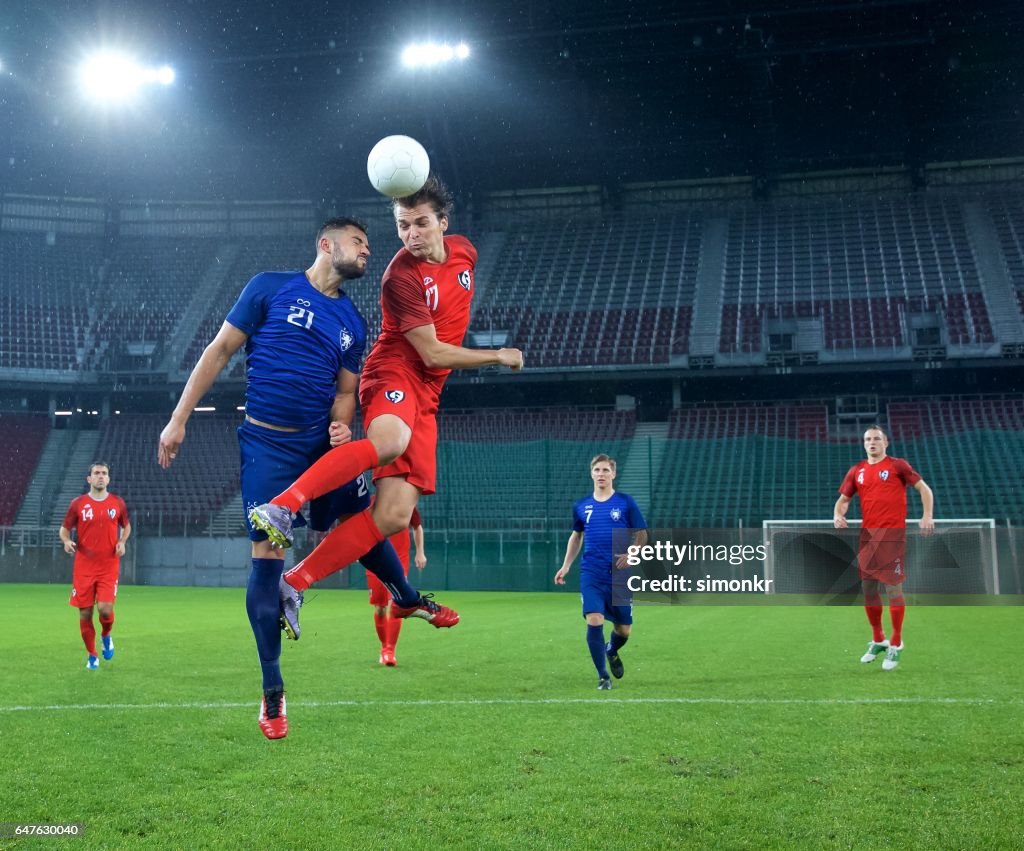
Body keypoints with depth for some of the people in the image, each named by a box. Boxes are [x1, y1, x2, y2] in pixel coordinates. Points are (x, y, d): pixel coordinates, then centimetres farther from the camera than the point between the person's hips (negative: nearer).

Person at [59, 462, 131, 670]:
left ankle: (106, 635, 20)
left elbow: (126, 526, 19)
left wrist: (122, 542, 0)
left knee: (105, 608, -15)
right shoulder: (78, 504, 1)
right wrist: (66, 540, -13)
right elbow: (65, 528, 9)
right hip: (84, 567, 0)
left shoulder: (118, 503, 4)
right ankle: (92, 656, 21)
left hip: (109, 567, 0)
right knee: (85, 613, 2)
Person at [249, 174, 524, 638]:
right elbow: (432, 354, -13)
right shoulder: (402, 275, -14)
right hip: (395, 374, -7)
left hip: (426, 394, 7)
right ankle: (280, 507, -48)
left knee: (394, 513, -6)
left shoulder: (464, 251, 9)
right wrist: (498, 356, -4)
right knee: (389, 440, -45)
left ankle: (294, 584, -4)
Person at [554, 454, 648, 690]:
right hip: (591, 575, 1)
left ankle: (612, 652, 42)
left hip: (619, 576, 0)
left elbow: (642, 535, 3)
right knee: (594, 621, -15)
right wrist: (566, 566, 12)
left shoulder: (626, 502, -2)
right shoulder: (581, 506, 5)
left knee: (624, 629, 6)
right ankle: (603, 676, 0)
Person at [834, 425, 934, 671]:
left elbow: (924, 488, 1)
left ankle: (896, 644, 6)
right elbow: (843, 499, 18)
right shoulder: (856, 471, 12)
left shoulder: (897, 465, 0)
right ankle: (878, 640, 25)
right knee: (868, 589, 9)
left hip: (892, 535, -5)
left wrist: (927, 516, -12)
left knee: (893, 588, -6)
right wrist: (837, 515, -4)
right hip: (867, 536, 5)